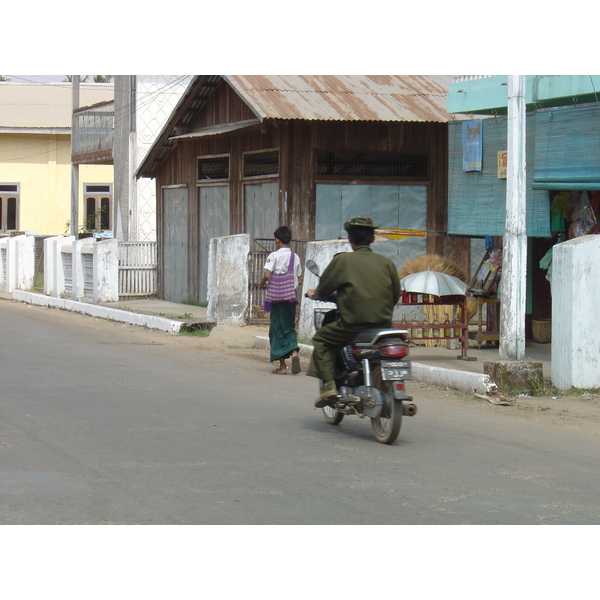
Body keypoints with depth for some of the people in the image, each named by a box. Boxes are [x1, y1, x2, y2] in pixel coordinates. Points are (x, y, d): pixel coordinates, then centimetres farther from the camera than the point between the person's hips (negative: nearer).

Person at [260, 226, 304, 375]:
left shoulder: (274, 256, -8)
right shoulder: (295, 257, 7)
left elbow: (267, 275, -18)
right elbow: (299, 280, 9)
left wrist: (262, 284, 1)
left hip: (276, 297, -4)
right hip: (291, 297, 4)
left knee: (277, 329, 3)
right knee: (289, 327, 14)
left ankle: (282, 366, 3)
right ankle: (294, 351, -15)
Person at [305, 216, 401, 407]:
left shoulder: (342, 260, -1)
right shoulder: (386, 262, 8)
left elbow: (323, 289, 5)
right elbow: (395, 295, 12)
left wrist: (314, 293, 28)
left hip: (353, 323, -4)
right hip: (383, 325, 4)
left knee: (321, 339, 16)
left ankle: (328, 384, 0)